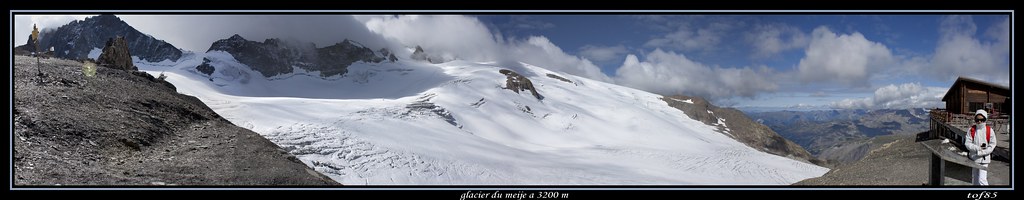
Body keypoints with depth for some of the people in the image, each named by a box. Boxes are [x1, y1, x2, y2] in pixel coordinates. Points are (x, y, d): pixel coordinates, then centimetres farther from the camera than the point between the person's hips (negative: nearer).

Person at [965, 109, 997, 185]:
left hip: (984, 159, -3)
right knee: (974, 179, 14)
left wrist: (982, 152, -16)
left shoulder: (989, 130, -5)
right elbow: (967, 143, -4)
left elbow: (992, 145, -5)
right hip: (973, 158, 3)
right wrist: (978, 148, -19)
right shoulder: (972, 130, -1)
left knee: (982, 179, -12)